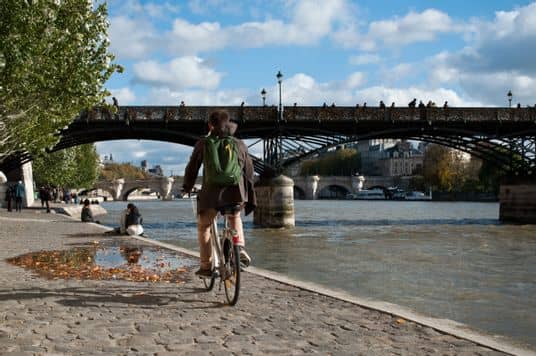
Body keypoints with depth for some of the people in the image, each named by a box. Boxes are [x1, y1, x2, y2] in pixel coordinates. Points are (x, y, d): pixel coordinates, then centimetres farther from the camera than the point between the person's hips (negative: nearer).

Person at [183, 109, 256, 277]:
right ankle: (240, 249, 8)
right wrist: (250, 200, 17)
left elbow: (192, 166, 11)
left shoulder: (204, 143, 5)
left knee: (203, 226, 18)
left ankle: (206, 265, 14)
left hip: (211, 191, -2)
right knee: (235, 218, 30)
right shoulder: (240, 144, 11)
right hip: (236, 191, 2)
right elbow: (248, 173, 11)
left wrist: (187, 186, 28)